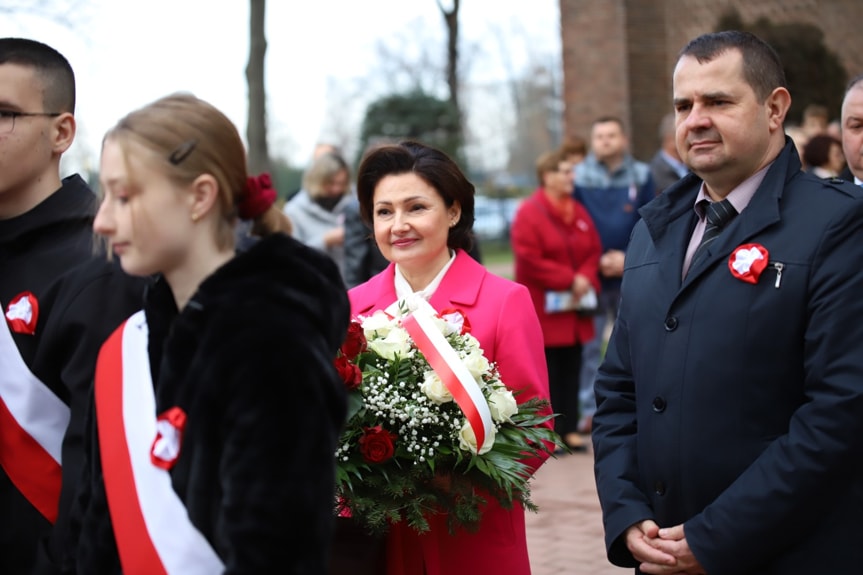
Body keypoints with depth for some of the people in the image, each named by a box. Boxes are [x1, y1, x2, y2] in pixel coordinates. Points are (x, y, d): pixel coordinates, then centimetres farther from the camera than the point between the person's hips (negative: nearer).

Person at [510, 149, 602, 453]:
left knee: (571, 370, 8)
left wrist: (585, 278, -8)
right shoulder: (529, 213, -9)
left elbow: (594, 250, 12)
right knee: (547, 372, -4)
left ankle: (569, 428, 15)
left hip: (575, 308, 6)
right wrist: (568, 281, -16)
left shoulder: (579, 212, 12)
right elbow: (529, 259, -16)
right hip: (545, 310, -6)